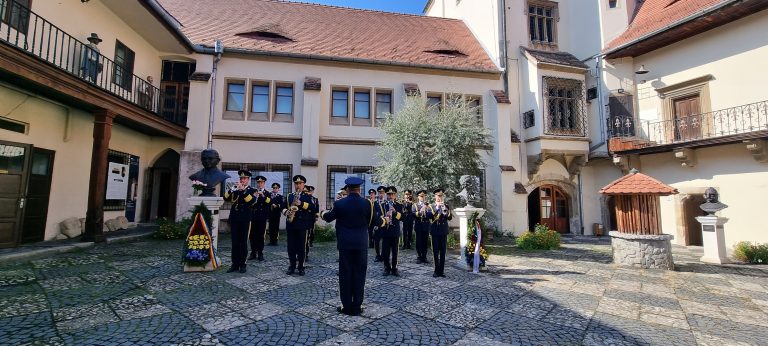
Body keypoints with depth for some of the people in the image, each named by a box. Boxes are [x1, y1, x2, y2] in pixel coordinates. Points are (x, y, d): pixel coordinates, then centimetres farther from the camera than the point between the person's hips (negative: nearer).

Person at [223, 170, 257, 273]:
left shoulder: (252, 191, 1)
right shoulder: (235, 189, 14)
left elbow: (252, 201, -17)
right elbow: (226, 198, 3)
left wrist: (243, 190, -24)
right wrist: (231, 190, -14)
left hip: (245, 219, -4)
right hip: (234, 218, 4)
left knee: (243, 242, 1)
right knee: (235, 242, 7)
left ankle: (242, 264, 9)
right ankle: (235, 264, 14)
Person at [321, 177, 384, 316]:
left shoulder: (339, 203, -7)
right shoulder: (367, 203, -7)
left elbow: (328, 218, 8)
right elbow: (375, 221, 3)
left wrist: (323, 213, 32)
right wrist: (383, 220, 25)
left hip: (345, 243, 0)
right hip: (361, 244, 0)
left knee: (345, 274, 9)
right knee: (359, 275, 8)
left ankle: (347, 306, 15)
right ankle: (357, 307, 15)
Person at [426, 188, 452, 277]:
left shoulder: (446, 206, 10)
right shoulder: (431, 206, 4)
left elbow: (450, 217, -2)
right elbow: (428, 216, -13)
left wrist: (444, 208, -16)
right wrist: (437, 207, -18)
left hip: (444, 231, 2)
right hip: (435, 231, -2)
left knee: (443, 252, 4)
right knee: (435, 252, 1)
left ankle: (441, 270, 11)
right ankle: (436, 270, 9)